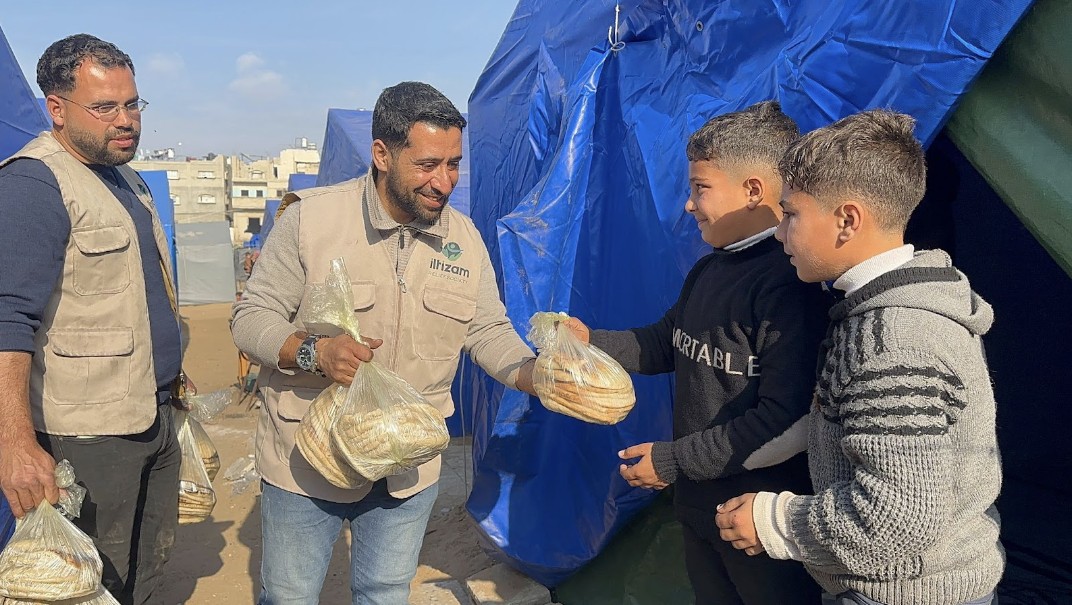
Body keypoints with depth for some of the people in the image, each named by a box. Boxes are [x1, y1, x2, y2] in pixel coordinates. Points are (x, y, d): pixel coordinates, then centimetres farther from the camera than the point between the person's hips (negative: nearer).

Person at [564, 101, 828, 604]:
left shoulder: (788, 284, -23)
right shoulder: (708, 270, 7)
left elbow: (791, 421, -27)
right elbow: (667, 343, 19)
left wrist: (674, 460, -21)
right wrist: (591, 341, 4)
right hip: (700, 504, 8)